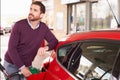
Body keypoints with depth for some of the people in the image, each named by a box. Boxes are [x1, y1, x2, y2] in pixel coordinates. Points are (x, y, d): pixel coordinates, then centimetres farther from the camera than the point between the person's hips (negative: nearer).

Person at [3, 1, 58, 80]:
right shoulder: (19, 25, -16)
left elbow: (54, 41, 3)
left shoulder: (43, 27, -4)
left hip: (27, 65, 4)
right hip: (12, 64, -3)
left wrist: (46, 47, -20)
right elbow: (11, 48, -17)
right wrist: (22, 67, -21)